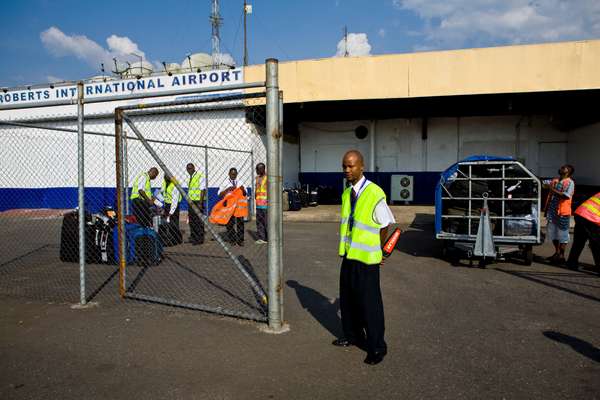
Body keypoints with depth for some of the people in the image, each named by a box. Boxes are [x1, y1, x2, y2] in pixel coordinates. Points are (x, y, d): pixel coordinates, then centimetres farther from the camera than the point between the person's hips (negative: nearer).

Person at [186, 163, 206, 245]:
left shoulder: (200, 176, -10)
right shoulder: (190, 178, 15)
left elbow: (202, 190, -15)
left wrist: (200, 203, -20)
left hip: (198, 201, -8)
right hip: (191, 202, 9)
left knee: (198, 220, -5)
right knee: (192, 220, 13)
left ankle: (199, 239, 1)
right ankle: (193, 237, 23)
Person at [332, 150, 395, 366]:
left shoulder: (375, 193, -17)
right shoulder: (346, 193, 6)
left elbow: (384, 226, -7)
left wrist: (376, 250, 2)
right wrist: (346, 246, 10)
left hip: (366, 259, -7)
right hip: (348, 255, 7)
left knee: (369, 303, 2)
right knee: (347, 299, 18)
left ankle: (377, 347, 18)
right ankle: (352, 335, 38)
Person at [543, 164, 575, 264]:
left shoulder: (570, 182, -7)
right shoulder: (554, 181, 15)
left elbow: (566, 196, -21)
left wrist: (554, 190, -18)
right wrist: (546, 209, 17)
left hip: (563, 212, -7)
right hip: (552, 211, 7)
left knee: (562, 234, -1)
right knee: (552, 232, 13)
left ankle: (561, 256, 6)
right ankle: (557, 253, 26)